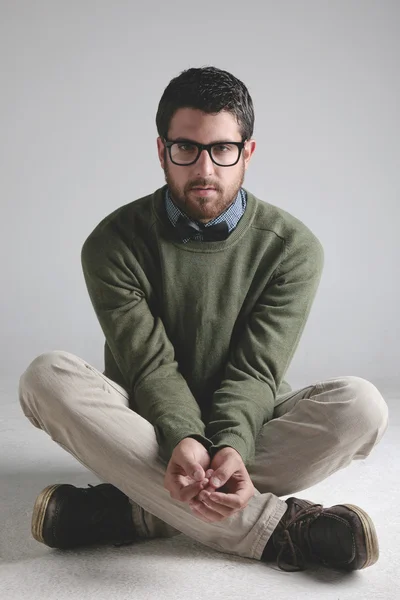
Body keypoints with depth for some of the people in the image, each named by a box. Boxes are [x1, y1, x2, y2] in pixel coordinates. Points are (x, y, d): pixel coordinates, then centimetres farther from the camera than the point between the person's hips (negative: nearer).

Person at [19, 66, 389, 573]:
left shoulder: (292, 247, -8)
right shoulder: (115, 242, -9)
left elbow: (255, 370, -14)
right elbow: (151, 365, -16)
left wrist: (231, 446, -35)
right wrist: (182, 440, -36)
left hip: (245, 431, 1)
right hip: (148, 430, 0)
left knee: (360, 405, -27)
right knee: (48, 376, -29)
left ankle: (133, 512, -32)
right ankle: (273, 524, -36)